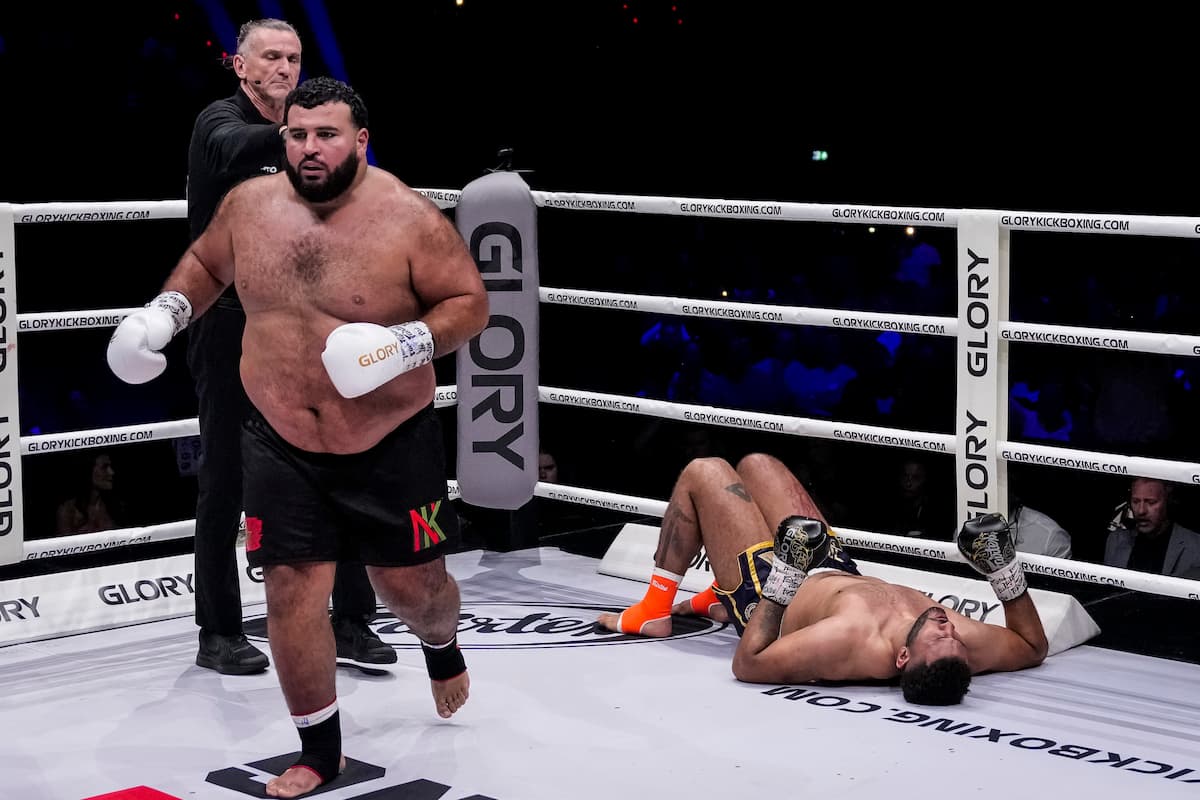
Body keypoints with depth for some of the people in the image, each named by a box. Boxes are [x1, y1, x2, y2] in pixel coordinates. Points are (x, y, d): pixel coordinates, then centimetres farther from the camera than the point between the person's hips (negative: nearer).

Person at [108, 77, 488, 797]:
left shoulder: (408, 218, -16)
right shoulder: (249, 205, -3)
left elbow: (470, 303, -12)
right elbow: (207, 263, 17)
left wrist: (407, 345, -27)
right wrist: (166, 313, 1)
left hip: (391, 443, -2)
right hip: (282, 444, 2)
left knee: (412, 584, 12)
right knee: (293, 592, -2)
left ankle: (443, 645, 51)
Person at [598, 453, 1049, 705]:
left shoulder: (855, 643, -49)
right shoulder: (965, 645, -35)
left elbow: (747, 664, -39)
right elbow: (1033, 647, -13)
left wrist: (783, 576, -42)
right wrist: (1003, 566, -23)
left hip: (772, 596, -5)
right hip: (837, 571, 6)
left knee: (703, 474, 5)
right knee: (755, 462, 19)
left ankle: (653, 612, 26)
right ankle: (717, 599, 40)